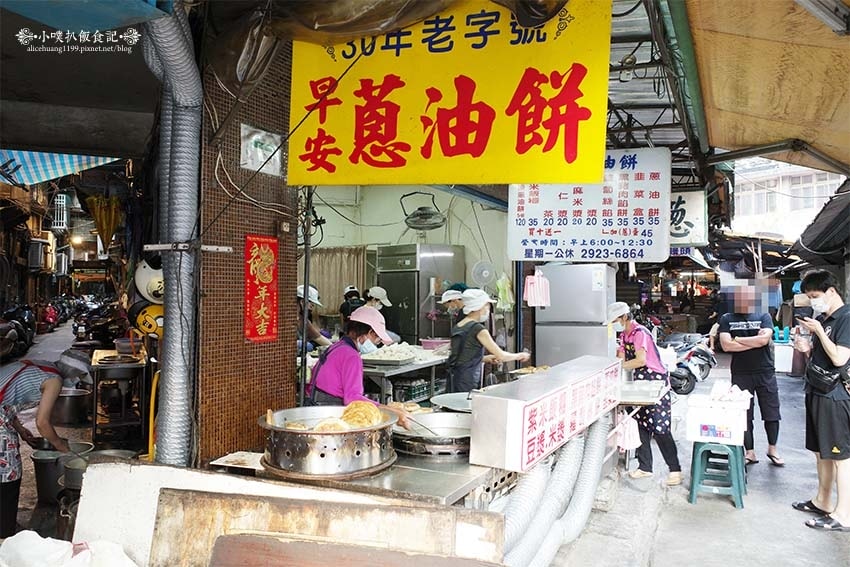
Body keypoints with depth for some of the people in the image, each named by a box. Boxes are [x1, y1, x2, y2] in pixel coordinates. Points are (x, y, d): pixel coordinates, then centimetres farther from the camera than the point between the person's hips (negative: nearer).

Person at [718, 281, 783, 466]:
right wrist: (755, 341, -12)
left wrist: (737, 339, -11)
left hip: (765, 373, 1)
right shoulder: (727, 319, 3)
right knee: (744, 415, 4)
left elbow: (764, 339, -15)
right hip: (741, 374, 0)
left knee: (772, 414, 7)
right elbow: (726, 345, -11)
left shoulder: (763, 317, 4)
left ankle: (772, 450, 27)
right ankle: (750, 453, 17)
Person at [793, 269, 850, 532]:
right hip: (818, 392, 9)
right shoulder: (822, 320, 13)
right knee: (821, 452, 17)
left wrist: (818, 330, -17)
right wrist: (807, 348, 1)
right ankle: (822, 502, 29)